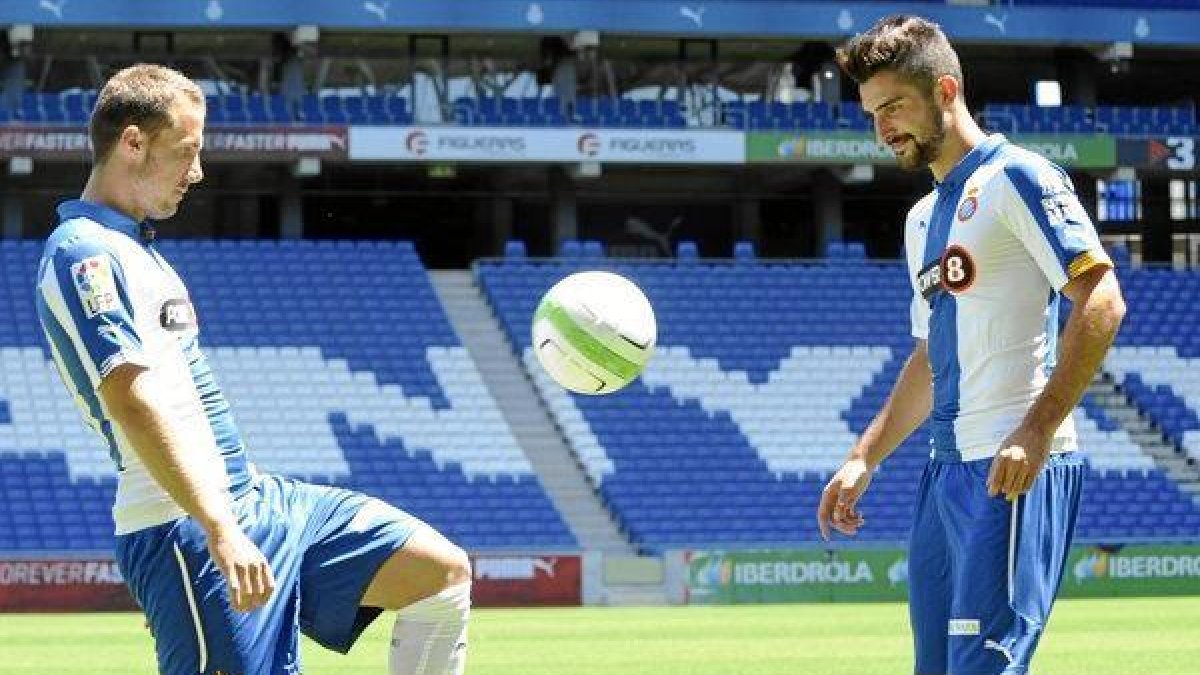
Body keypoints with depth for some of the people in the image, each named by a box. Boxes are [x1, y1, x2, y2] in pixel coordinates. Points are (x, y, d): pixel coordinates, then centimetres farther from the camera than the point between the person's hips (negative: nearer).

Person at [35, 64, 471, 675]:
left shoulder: (130, 248, 21)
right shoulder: (84, 255, -13)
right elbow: (133, 398, -26)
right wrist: (219, 530, -33)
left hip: (256, 501, 10)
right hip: (187, 531, -10)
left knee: (441, 572, 4)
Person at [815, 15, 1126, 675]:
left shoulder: (1013, 177, -5)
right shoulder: (923, 219, 23)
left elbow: (1100, 301, -14)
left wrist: (1037, 430, -22)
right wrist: (864, 459, 23)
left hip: (1015, 471, -9)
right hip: (947, 467, 9)